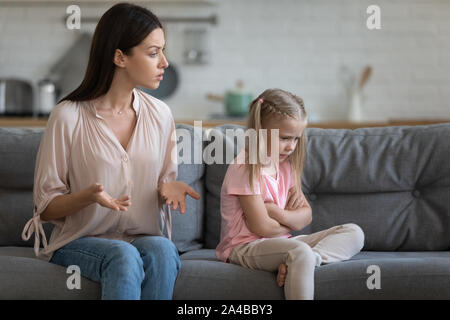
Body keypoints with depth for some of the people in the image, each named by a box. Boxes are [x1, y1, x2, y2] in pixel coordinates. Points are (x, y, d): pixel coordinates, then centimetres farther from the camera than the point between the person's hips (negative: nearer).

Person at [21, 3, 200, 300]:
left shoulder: (159, 114, 6)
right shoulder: (69, 117, -8)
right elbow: (46, 207, -3)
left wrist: (168, 189, -8)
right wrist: (89, 196, -23)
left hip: (145, 238, 3)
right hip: (80, 242, -3)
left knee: (163, 250, -32)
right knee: (124, 256, -36)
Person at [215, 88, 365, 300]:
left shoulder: (285, 165, 13)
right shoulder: (245, 167, -14)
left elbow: (306, 216, 9)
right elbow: (262, 227, -18)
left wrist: (277, 212, -12)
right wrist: (292, 222, 1)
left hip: (281, 242, 9)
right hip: (244, 247, -9)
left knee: (354, 233, -4)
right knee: (300, 252, -39)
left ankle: (295, 263, -27)